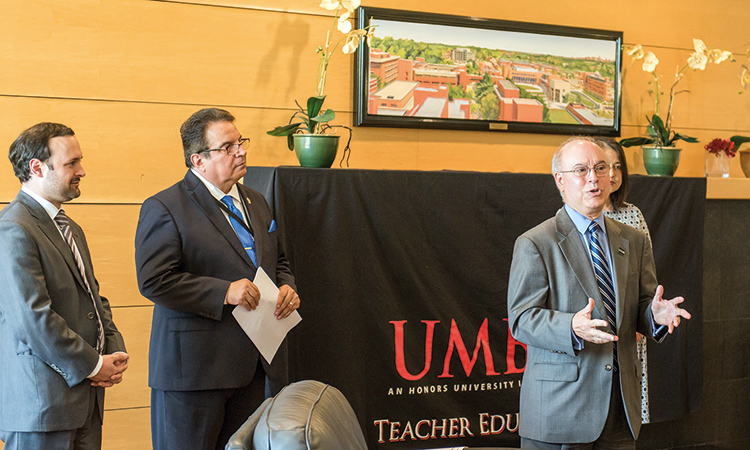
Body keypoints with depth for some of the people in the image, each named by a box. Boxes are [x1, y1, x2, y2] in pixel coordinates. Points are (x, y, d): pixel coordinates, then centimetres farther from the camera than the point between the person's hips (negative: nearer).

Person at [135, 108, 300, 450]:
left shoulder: (255, 203, 16)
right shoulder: (164, 208, -8)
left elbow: (278, 261, 26)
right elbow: (154, 281, -17)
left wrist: (286, 287, 3)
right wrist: (223, 292, -21)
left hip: (254, 367, 7)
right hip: (193, 367, -6)